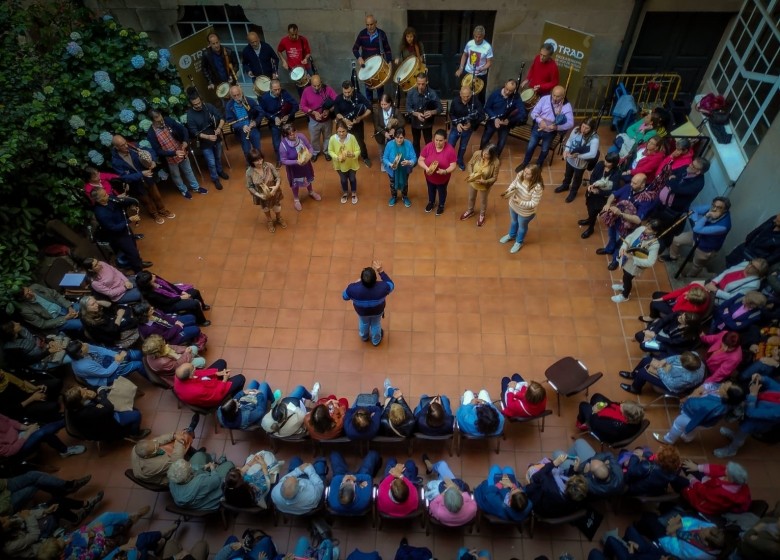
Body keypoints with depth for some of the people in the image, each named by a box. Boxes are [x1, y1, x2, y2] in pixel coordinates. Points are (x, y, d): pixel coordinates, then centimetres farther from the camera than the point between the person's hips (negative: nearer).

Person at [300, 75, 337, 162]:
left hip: (327, 120, 0)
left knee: (327, 137, 22)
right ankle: (315, 152, 48)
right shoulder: (306, 91, -18)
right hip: (314, 121, 0)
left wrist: (329, 110, -35)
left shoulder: (327, 89, -20)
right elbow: (302, 106, -12)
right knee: (314, 139, 19)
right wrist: (313, 112, -25)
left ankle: (326, 152, 49)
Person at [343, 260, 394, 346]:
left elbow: (345, 297, -17)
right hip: (377, 311, 0)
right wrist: (381, 271, -22)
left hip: (362, 311, 1)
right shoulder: (382, 287, -42)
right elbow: (391, 285, -16)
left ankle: (364, 336, 67)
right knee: (376, 324, 33)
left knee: (363, 323, 35)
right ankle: (376, 340, 63)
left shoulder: (353, 288, -41)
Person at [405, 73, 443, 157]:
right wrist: (417, 114, -33)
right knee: (415, 143, 18)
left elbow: (440, 108, -15)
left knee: (429, 143, 6)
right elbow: (408, 108, -14)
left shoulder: (432, 93, -18)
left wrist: (432, 112, -37)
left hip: (427, 123, -2)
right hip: (415, 122, 2)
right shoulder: (411, 93, -14)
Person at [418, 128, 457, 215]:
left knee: (442, 191, 26)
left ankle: (441, 205, 55)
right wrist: (426, 168, -34)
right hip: (430, 176, 2)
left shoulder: (450, 150, -26)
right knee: (431, 190, 30)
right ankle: (431, 202, 60)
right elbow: (420, 160, -16)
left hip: (443, 178, -2)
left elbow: (453, 165, -22)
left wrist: (445, 171, -41)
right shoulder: (428, 147, -21)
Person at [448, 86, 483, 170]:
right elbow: (451, 114, -5)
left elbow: (481, 115, -18)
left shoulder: (476, 102, -23)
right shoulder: (455, 101, -18)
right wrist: (457, 123, -22)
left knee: (463, 147, 20)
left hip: (468, 129, 0)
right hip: (456, 127, 0)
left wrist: (471, 124, -32)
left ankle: (460, 161, 46)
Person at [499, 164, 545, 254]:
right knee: (513, 221, 34)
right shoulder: (520, 174, -23)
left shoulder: (537, 187, -38)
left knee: (522, 226, 25)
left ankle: (519, 242, 56)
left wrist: (520, 202, -38)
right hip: (513, 205, 5)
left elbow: (534, 203, -30)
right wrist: (508, 190, -19)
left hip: (525, 211, -5)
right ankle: (511, 235, 65)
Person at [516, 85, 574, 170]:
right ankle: (525, 163, 34)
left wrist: (557, 127, -36)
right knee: (530, 147, 9)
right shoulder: (545, 99, -15)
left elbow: (570, 123, -20)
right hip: (538, 128, 0)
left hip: (550, 132, 0)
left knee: (545, 150, 18)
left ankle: (538, 165, 45)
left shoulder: (567, 106, -17)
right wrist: (540, 120, -31)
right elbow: (534, 112, -12)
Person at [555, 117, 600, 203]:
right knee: (568, 174, 31)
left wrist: (578, 156, -40)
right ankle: (565, 186, 61)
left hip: (581, 163, -4)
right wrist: (566, 149, -20)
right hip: (570, 159, 4)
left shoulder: (594, 138, -32)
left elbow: (592, 154, -37)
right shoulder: (576, 129, -17)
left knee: (577, 178, 23)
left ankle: (573, 192, 51)